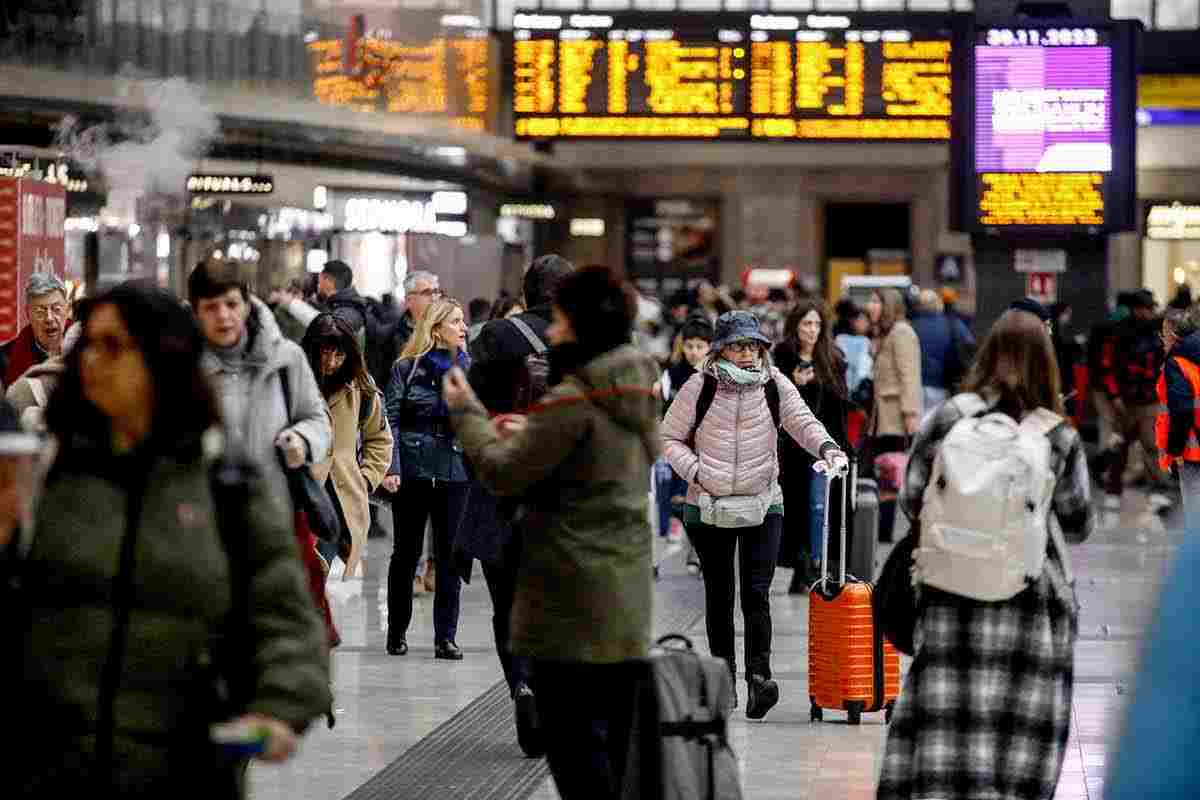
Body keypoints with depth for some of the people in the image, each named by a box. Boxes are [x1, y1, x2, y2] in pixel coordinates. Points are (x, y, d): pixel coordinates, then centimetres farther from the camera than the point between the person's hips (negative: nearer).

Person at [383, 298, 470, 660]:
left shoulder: (468, 368, 9)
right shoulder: (408, 368, 0)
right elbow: (391, 419, -5)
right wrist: (390, 467, -13)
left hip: (455, 470, 2)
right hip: (412, 467, -2)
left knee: (450, 556, 0)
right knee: (406, 553, 6)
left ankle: (445, 637, 4)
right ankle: (397, 634, 16)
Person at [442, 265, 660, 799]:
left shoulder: (572, 399, -17)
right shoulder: (636, 394, 10)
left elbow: (503, 473, -12)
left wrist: (467, 413, 2)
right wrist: (533, 435, 18)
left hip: (573, 602, -8)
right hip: (626, 598, 8)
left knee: (573, 738, -4)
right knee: (613, 740, 12)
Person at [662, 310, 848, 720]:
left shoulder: (775, 385, 1)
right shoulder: (699, 387, -3)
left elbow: (802, 421, -9)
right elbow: (670, 438, 3)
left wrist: (826, 447, -30)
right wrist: (696, 473, -12)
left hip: (763, 505, 0)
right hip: (708, 507, 0)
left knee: (756, 594, -10)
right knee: (719, 594, 8)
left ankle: (758, 679, -16)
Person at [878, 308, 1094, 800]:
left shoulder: (946, 420, -3)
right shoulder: (1059, 438, -3)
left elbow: (911, 500, 4)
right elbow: (1078, 526, 5)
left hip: (954, 590, 0)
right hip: (1031, 593, 0)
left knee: (941, 726, 2)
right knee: (1021, 734, 5)